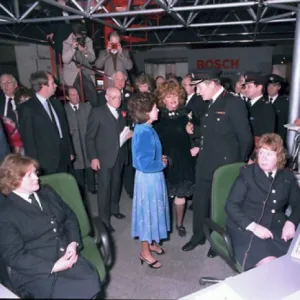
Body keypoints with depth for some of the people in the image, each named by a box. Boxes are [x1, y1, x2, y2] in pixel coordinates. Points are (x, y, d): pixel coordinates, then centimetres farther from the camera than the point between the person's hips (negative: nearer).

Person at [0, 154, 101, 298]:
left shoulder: (47, 192, 11)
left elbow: (70, 216, 13)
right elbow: (14, 256, -10)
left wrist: (74, 243, -6)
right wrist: (53, 266, -18)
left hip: (66, 257, 5)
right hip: (35, 272, -4)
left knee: (92, 283, -21)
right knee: (76, 292, -25)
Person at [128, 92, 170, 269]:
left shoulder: (145, 129, 4)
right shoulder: (144, 132, -26)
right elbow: (144, 164, -30)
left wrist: (160, 159, 3)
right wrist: (162, 164, -14)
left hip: (152, 177, 9)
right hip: (149, 178, -9)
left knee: (153, 210, 21)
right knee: (148, 210, 5)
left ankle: (151, 242, 40)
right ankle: (145, 252, 23)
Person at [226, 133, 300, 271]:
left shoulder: (288, 176, 10)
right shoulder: (247, 173, -1)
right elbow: (231, 205, -6)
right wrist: (253, 226, -19)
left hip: (278, 229, 4)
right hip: (247, 229, -4)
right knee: (270, 266, -25)